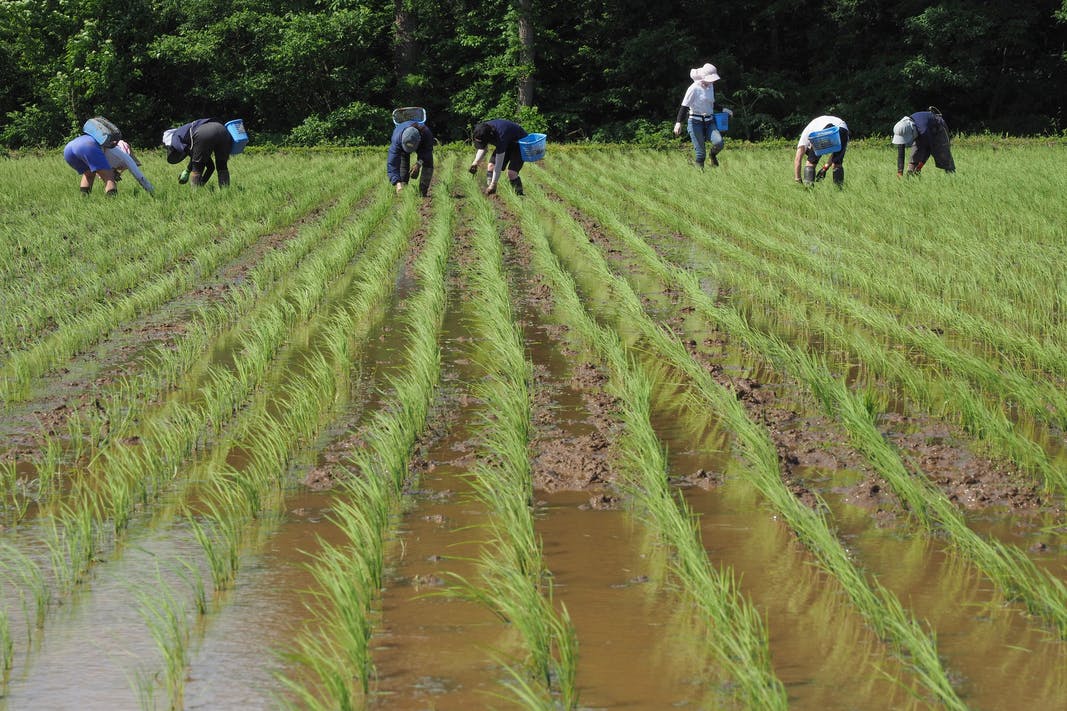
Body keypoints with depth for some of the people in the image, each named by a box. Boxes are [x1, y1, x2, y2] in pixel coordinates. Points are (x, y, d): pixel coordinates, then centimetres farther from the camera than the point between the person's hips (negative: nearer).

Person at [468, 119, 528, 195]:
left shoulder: (500, 137, -41)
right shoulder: (483, 131, -21)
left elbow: (499, 164, -35)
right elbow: (482, 149, 0)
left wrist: (493, 185, -31)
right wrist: (476, 162, -19)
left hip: (519, 142, -7)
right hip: (507, 143, 7)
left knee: (511, 173, -23)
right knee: (491, 165, -10)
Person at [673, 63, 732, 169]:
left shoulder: (710, 86, 9)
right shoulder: (694, 88, -12)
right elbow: (684, 106, -15)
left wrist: (723, 110, 18)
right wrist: (679, 123, -23)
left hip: (709, 122, 5)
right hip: (696, 122, -5)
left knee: (719, 142, -18)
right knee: (700, 153, -7)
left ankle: (712, 154, 15)